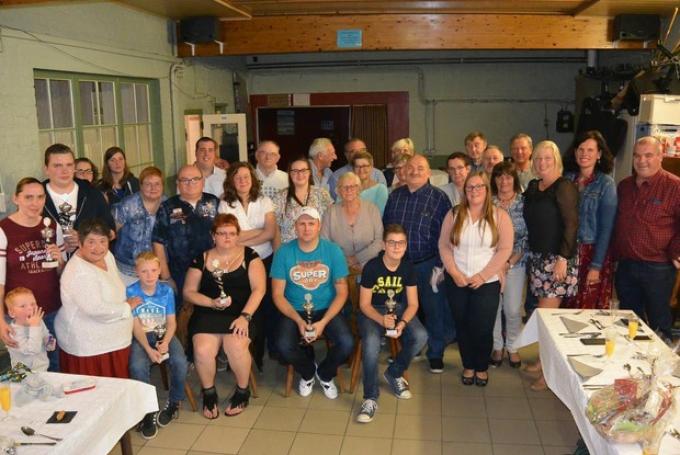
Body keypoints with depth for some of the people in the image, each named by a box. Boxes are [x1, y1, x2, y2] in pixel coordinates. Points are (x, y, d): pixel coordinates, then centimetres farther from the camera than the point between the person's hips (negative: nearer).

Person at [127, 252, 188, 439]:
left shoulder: (167, 291, -3)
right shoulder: (130, 292, -8)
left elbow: (171, 322, -1)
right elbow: (136, 325, -9)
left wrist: (165, 342, -20)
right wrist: (148, 349, -22)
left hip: (164, 334, 1)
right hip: (141, 337, -1)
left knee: (180, 362, -26)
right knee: (137, 366, -31)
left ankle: (173, 403, 2)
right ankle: (148, 411, -11)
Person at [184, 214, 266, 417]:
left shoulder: (249, 256, 5)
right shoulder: (201, 259, 10)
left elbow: (259, 289, -3)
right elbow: (188, 292, 10)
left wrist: (245, 316, -16)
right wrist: (212, 302, -8)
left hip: (241, 314, -1)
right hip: (207, 314, 2)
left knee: (236, 346, -30)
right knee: (202, 349, -27)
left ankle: (242, 391, -1)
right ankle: (208, 393, 3)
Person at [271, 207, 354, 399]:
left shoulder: (333, 251, -6)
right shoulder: (283, 252, -7)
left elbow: (341, 292, -4)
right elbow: (278, 294, -5)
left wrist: (323, 322, -17)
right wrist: (298, 320, -19)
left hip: (326, 310, 1)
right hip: (294, 311, 0)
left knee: (347, 344, -24)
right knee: (283, 346, -27)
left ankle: (325, 374, 13)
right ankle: (308, 372, 11)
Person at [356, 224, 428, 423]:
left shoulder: (408, 268, -6)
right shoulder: (372, 267, -17)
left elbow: (412, 304, -4)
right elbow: (364, 304, -12)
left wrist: (402, 323, -24)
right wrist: (382, 319, -32)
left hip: (399, 309, 4)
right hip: (373, 311, -3)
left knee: (420, 336, -24)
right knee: (371, 342, -34)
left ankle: (394, 373, 2)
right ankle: (371, 398, -21)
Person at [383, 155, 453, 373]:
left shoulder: (439, 198, -5)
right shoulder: (394, 196, 7)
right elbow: (385, 226, 11)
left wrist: (440, 265, -10)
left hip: (428, 264, -3)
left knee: (434, 309, 5)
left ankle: (436, 354, 23)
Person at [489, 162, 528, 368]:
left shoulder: (524, 203, -2)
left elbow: (527, 237, -4)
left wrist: (510, 262, -10)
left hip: (516, 263, -1)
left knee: (513, 309, 2)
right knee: (493, 306, 5)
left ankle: (512, 347, 23)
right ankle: (497, 347, 23)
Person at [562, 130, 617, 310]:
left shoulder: (606, 184, -6)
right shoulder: (566, 179, 5)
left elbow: (606, 228, -9)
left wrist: (596, 266, -12)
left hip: (593, 253, -3)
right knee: (565, 308, 9)